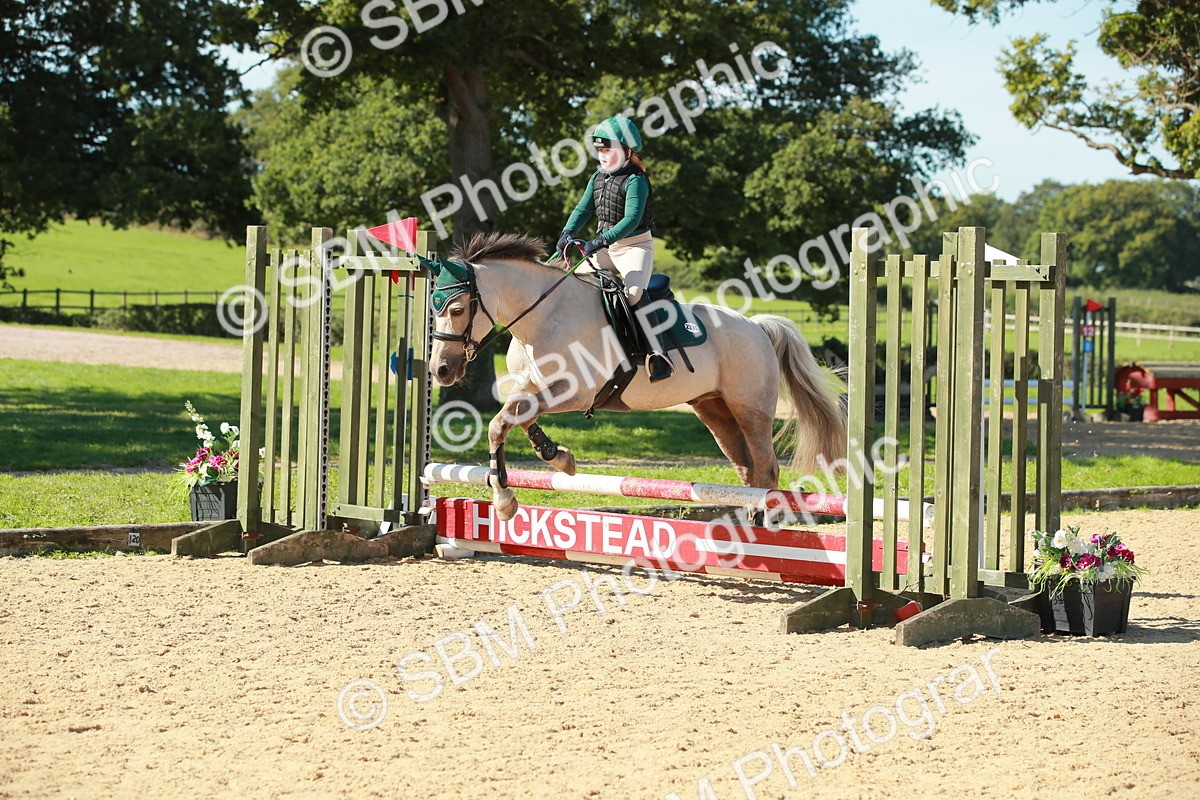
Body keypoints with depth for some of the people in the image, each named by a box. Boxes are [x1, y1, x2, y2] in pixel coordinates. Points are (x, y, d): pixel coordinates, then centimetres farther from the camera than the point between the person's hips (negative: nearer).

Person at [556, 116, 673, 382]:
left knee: (634, 292, -30)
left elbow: (631, 220, -25)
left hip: (636, 245, -8)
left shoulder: (635, 181, -15)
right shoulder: (598, 178, 9)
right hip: (606, 247, 8)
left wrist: (601, 241, -35)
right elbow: (583, 209, 6)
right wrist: (568, 233, -13)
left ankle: (658, 354, -32)